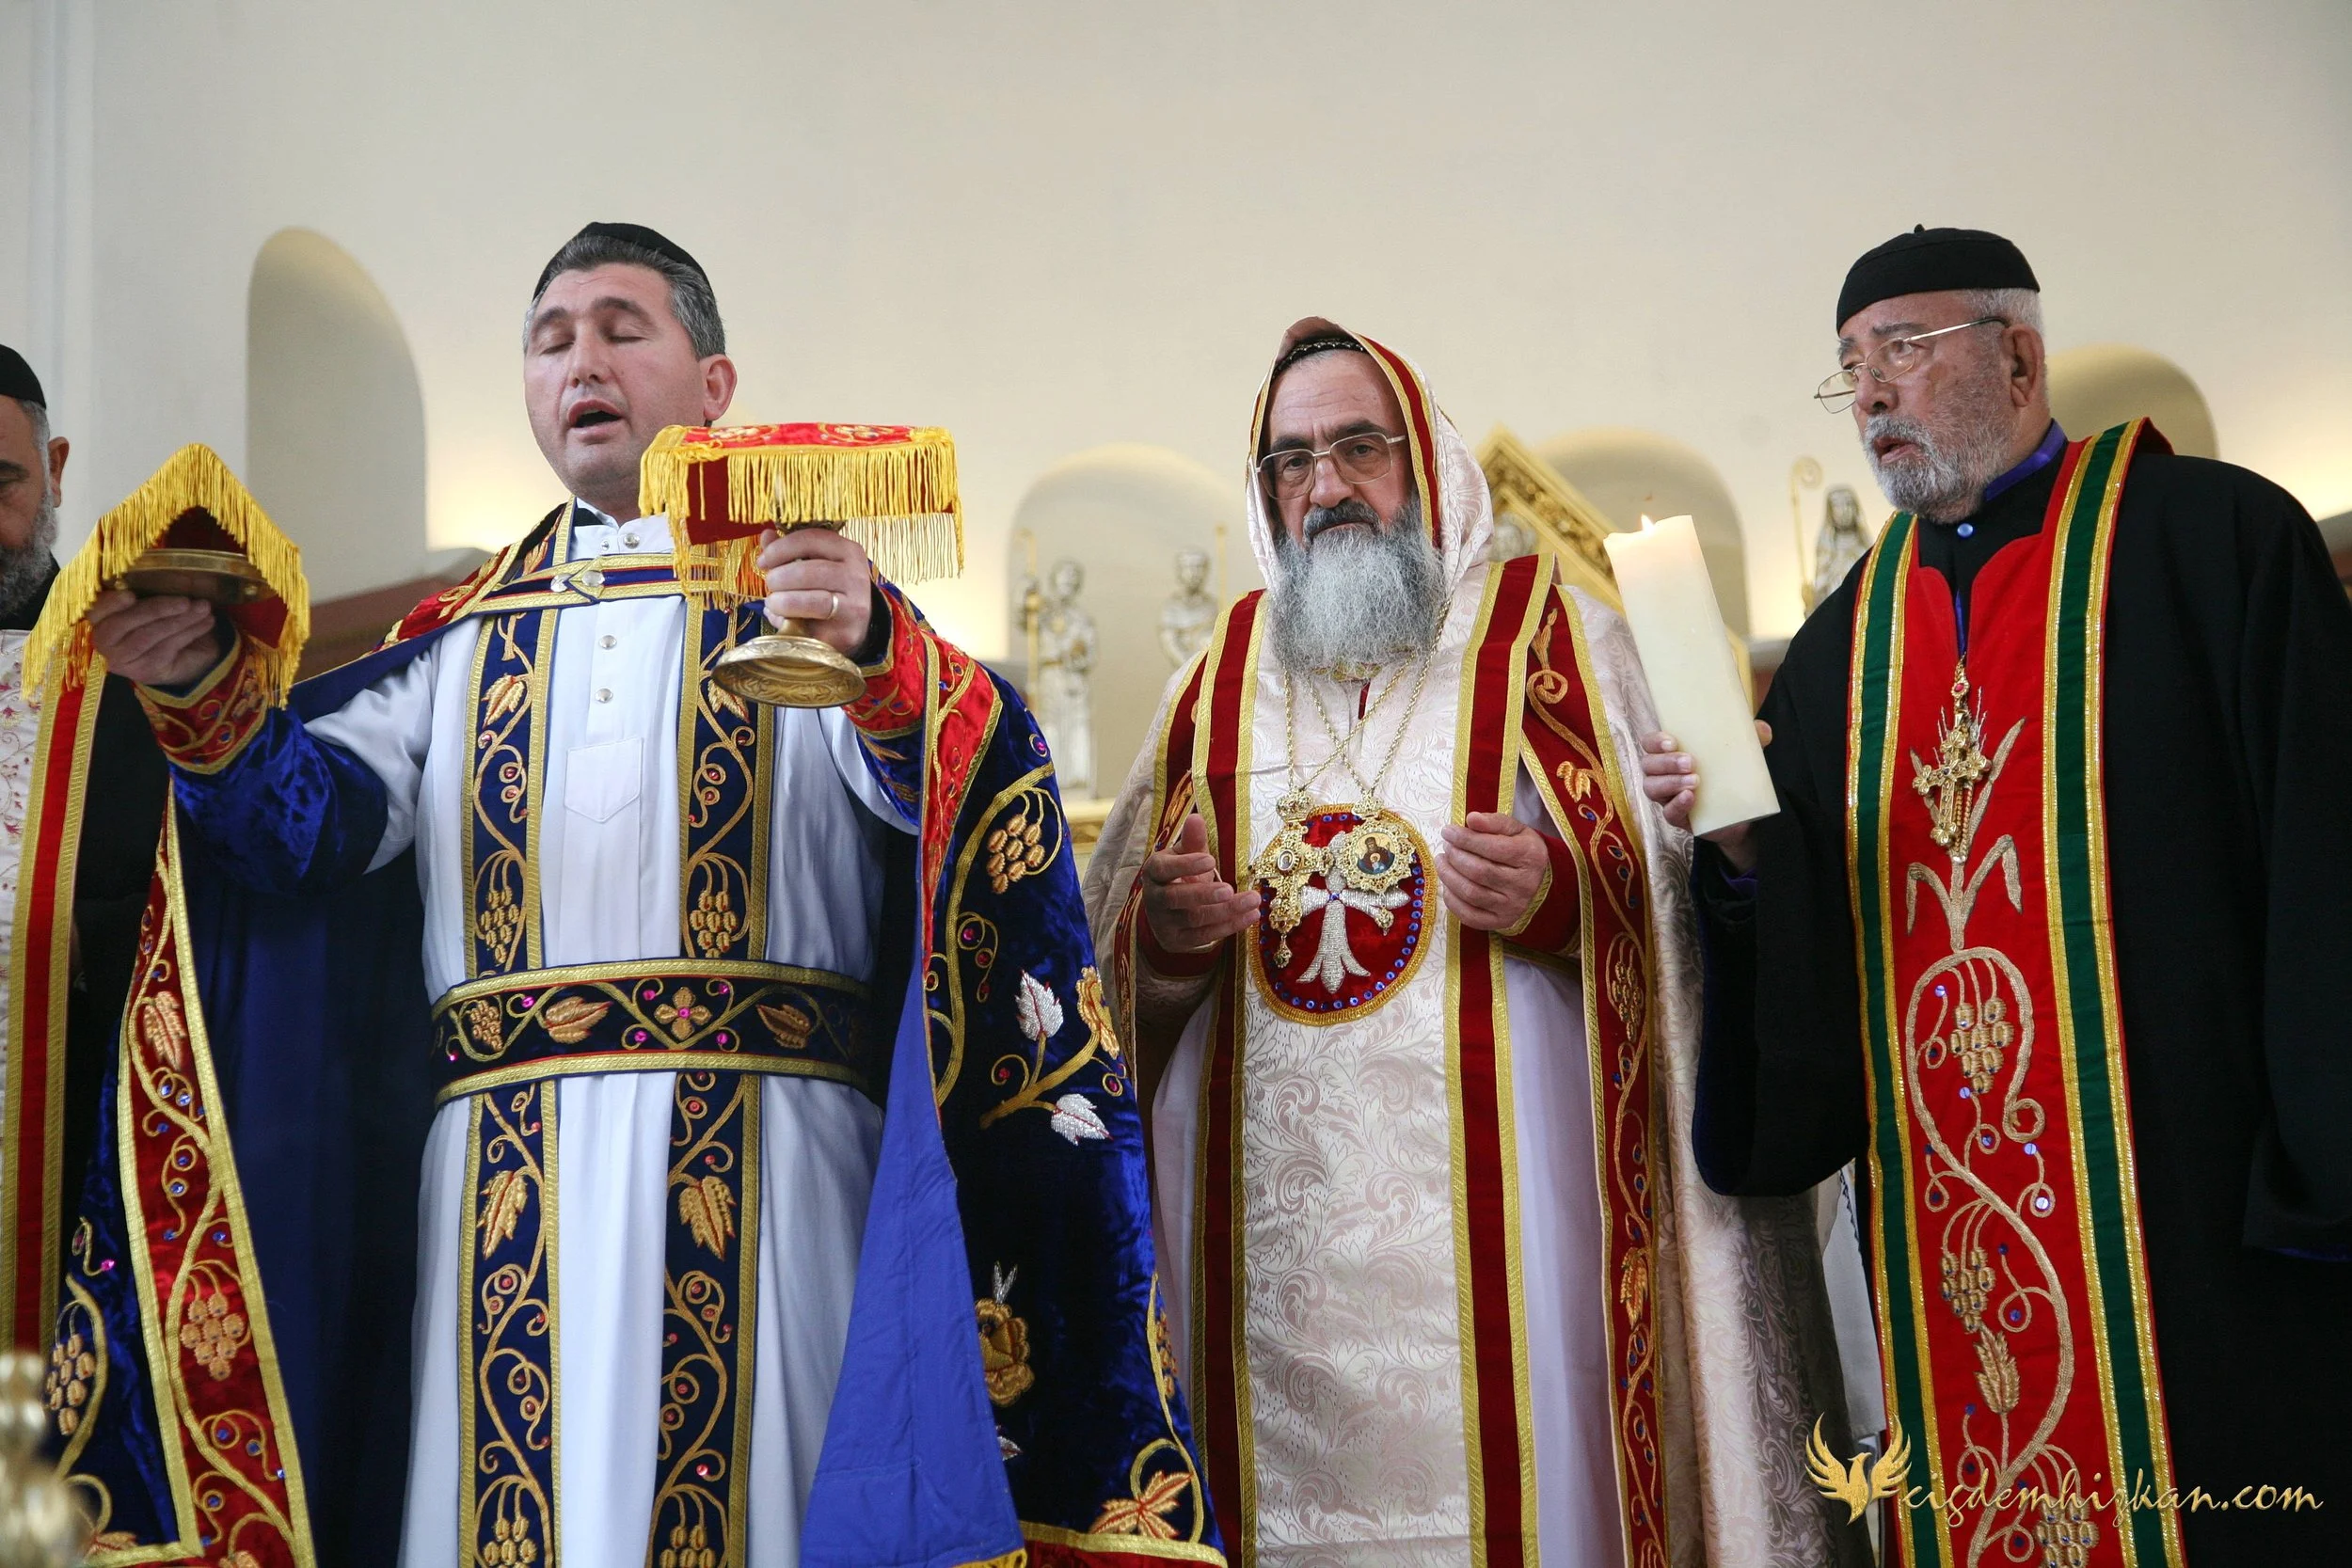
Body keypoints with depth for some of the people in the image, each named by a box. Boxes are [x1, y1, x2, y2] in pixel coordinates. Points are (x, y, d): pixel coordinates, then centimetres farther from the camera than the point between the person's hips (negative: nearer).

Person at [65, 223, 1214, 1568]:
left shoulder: (808, 596, 9)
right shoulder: (466, 638, 19)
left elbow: (968, 785, -10)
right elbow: (313, 811, 5)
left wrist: (875, 654, -31)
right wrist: (200, 691, -16)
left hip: (757, 1166, -3)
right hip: (509, 1186, 3)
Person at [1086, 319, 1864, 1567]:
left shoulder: (1543, 627, 6)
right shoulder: (1225, 669, 15)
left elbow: (1663, 882, 1)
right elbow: (1123, 938, 15)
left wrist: (1554, 893, -19)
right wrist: (1167, 930, -6)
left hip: (1489, 1200, -2)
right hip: (1272, 1217, 3)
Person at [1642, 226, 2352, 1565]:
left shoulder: (2216, 539, -2)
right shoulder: (1844, 639, 15)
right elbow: (1806, 938, 14)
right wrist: (1747, 848, -7)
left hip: (2198, 1191, -4)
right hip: (1949, 1225, 5)